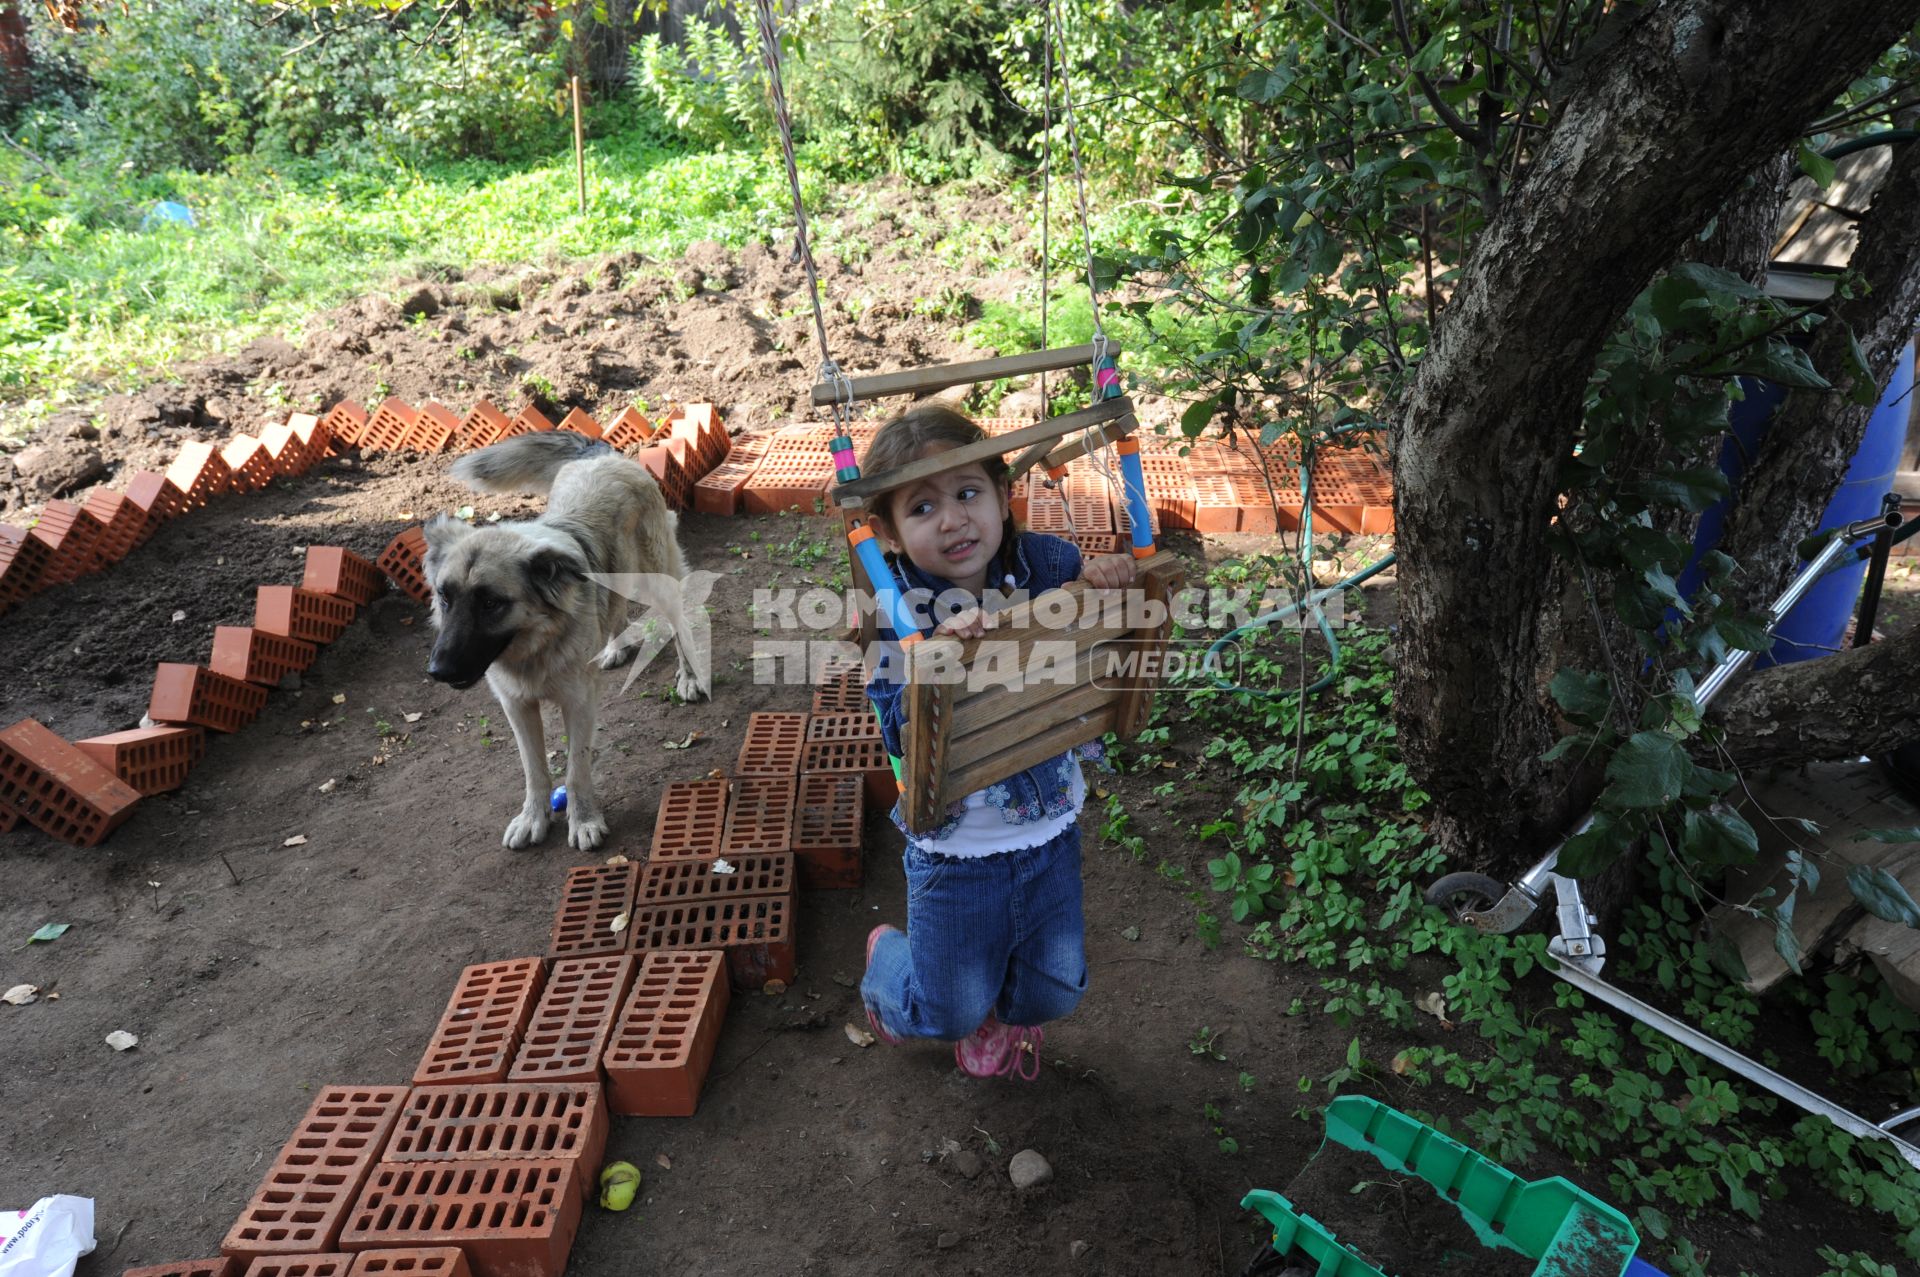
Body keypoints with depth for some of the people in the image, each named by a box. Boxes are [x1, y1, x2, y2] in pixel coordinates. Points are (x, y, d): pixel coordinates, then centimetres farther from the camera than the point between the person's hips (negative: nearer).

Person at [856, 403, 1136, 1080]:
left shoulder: (1043, 563, -12)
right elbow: (901, 730, -28)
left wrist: (1105, 574, -21)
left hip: (1051, 833, 3)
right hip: (957, 852, -3)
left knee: (1054, 992, 20)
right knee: (949, 1012, 15)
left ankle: (1005, 1012, 55)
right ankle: (887, 956, 49)